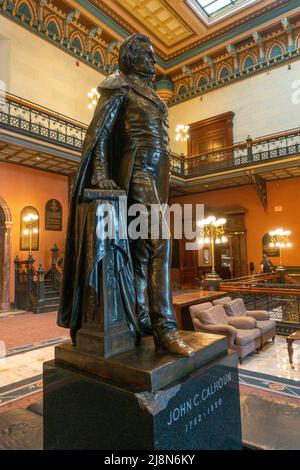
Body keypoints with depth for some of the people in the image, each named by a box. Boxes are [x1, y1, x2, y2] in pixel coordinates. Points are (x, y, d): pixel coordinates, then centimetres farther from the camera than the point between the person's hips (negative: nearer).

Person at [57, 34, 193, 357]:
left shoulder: (149, 93, 29)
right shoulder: (120, 86, 5)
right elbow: (99, 129, -6)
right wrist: (100, 173, -21)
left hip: (156, 171, 9)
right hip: (137, 168, -8)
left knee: (141, 246, 3)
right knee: (158, 242, -20)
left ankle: (141, 318, 8)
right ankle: (164, 327, -18)